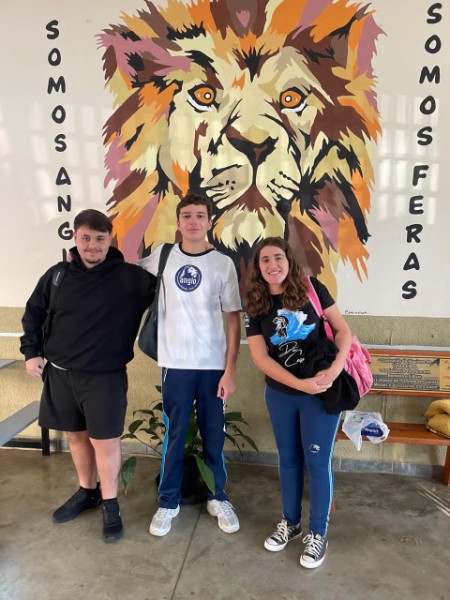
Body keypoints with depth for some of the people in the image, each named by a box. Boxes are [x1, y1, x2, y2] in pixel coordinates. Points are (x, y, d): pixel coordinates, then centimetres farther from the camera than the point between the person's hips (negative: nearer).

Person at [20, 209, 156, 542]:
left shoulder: (130, 276, -10)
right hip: (60, 374, 4)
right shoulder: (57, 274, 1)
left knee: (104, 440, 4)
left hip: (105, 376, -4)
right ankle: (87, 492, 41)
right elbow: (33, 313, 12)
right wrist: (31, 351, 9)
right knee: (76, 436, 18)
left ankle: (110, 504, 26)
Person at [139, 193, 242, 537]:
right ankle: (168, 502, 30)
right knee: (174, 435, 11)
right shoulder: (161, 256, 1)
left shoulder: (223, 264, -3)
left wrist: (230, 370, -6)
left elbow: (234, 319, -2)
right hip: (176, 363, 0)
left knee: (214, 435, 13)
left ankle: (218, 498, 33)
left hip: (214, 364, 0)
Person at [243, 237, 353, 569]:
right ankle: (290, 523, 39)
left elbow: (343, 330, -4)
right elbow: (260, 356, -8)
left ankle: (318, 534, 28)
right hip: (281, 393, 3)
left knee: (317, 461, 7)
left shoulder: (311, 288, -8)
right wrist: (300, 383, -17)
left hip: (323, 391, -2)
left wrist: (335, 369, -19)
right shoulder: (255, 304, -3)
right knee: (289, 459, 17)